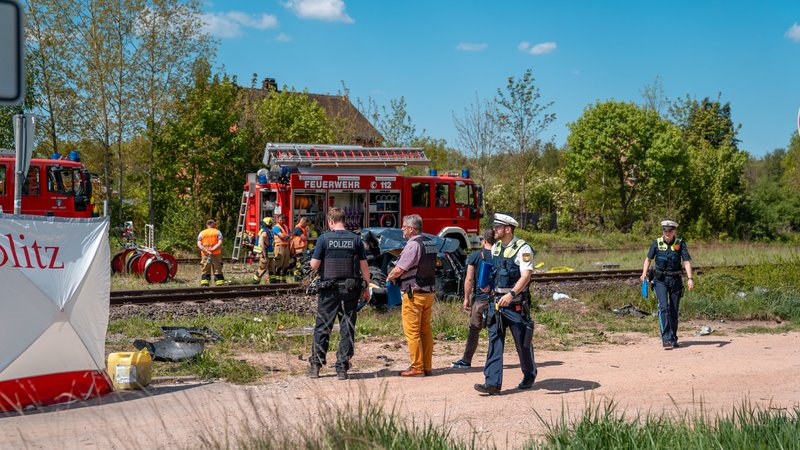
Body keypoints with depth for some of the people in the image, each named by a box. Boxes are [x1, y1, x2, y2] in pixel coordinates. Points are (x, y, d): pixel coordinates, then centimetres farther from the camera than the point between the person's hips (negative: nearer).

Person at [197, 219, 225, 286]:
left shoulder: (201, 233, 11)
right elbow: (220, 243, -10)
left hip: (205, 255, 2)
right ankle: (220, 285, 1)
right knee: (218, 271, 3)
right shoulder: (217, 232, 4)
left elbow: (199, 244, -3)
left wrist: (206, 251, -14)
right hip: (216, 255, -2)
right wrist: (212, 249, -16)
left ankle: (204, 285, -2)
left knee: (205, 272, 5)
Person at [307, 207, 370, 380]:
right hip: (351, 289, 2)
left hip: (329, 289, -1)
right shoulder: (356, 239, 1)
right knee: (347, 329, 6)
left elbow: (314, 265, -7)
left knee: (322, 327, 8)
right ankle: (342, 368, 5)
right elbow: (364, 266, 1)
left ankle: (315, 366, 9)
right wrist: (366, 289, 9)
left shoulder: (324, 238, -5)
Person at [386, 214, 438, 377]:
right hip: (429, 292, 9)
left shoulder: (413, 245, -17)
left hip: (414, 294, -9)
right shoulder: (431, 243, 10)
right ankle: (427, 366, 17)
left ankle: (417, 367, 0)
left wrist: (390, 277, 4)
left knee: (412, 331, -2)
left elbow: (399, 270, -19)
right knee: (426, 330, 13)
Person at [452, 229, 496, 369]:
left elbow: (469, 279, -6)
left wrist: (466, 298, 1)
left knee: (474, 330, 8)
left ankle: (466, 360, 11)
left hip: (479, 298, -1)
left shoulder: (474, 256, -4)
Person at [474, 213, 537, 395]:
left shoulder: (523, 249, -12)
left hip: (516, 303, -6)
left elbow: (525, 276, -21)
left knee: (522, 342, 8)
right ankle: (493, 382, -5)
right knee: (494, 341, -3)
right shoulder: (495, 247, 11)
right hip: (496, 301, 6)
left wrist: (511, 294, -33)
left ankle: (529, 376, 30)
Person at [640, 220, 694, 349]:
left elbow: (687, 261, -9)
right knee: (664, 307, -16)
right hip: (660, 280, -1)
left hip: (675, 280, 1)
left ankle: (673, 339, 19)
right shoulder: (657, 243, 0)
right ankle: (666, 338, -20)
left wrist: (689, 278, -22)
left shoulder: (680, 243, -2)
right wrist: (644, 274, -6)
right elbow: (648, 259, 9)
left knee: (674, 311, 6)